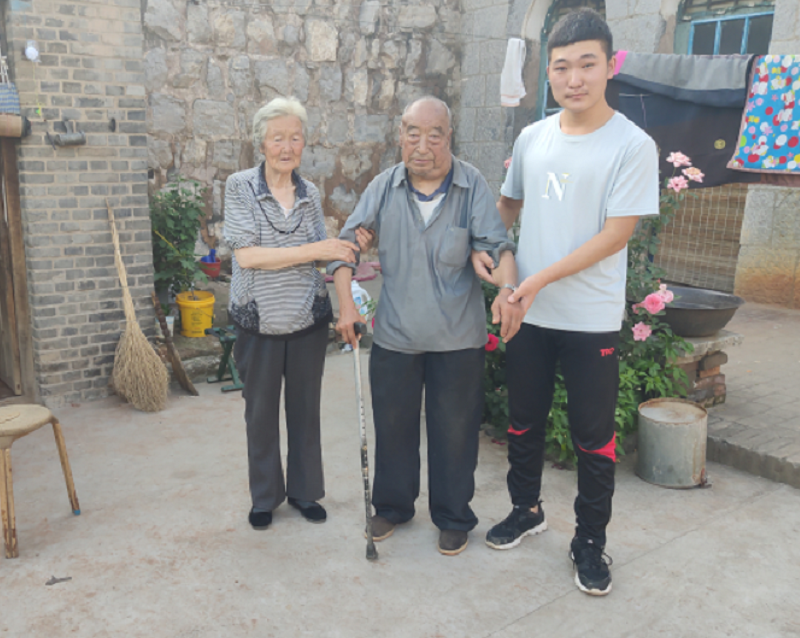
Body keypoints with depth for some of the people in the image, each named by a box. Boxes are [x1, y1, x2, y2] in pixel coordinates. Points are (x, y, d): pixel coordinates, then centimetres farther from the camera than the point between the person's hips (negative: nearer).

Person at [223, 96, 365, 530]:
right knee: (261, 412, 12)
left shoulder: (310, 194, 3)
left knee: (305, 409, 14)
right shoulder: (240, 186, -7)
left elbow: (326, 257, 6)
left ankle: (304, 491, 33)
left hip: (309, 321, 3)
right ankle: (264, 497, 32)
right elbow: (247, 255, -18)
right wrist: (314, 250, -21)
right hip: (259, 323, -2)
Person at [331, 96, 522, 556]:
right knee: (393, 425, 16)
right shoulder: (384, 187, 0)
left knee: (454, 430, 10)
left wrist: (508, 289, -30)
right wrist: (346, 303, -5)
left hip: (458, 337, -2)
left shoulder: (473, 185, -6)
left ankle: (454, 518, 31)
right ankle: (393, 505, 38)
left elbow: (497, 245, -10)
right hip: (394, 334, 3)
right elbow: (348, 243, 4)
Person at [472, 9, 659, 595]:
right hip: (527, 313, 5)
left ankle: (591, 540, 27)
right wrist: (481, 245, 2)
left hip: (592, 321, -4)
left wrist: (543, 278, -20)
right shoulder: (532, 138, 4)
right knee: (524, 422, 17)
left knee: (593, 437, 7)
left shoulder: (632, 145, -11)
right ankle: (527, 510, 40)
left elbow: (617, 234, -16)